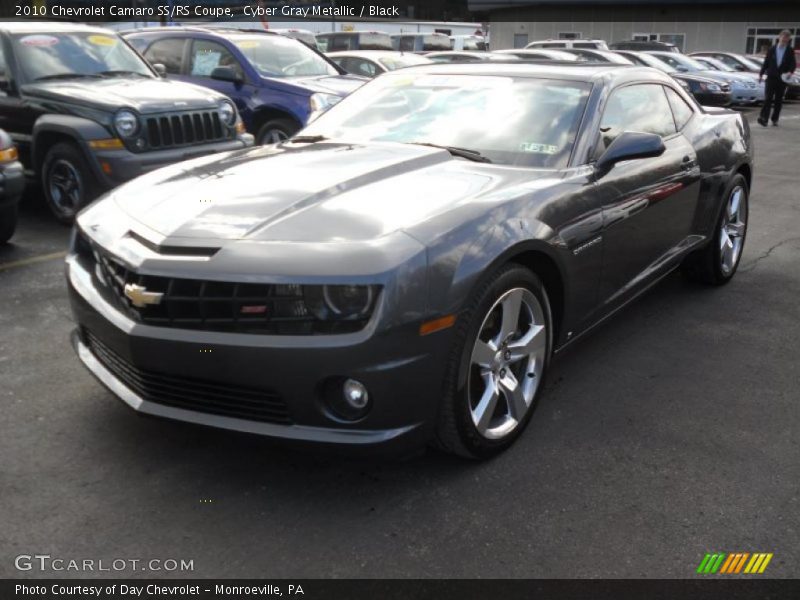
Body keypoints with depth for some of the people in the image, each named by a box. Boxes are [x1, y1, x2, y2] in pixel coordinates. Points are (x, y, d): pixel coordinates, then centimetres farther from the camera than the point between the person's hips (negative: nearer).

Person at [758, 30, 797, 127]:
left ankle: (775, 119, 12)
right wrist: (761, 74, 4)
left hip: (782, 78, 1)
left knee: (778, 100, 6)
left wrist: (790, 71, -21)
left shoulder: (790, 51, 2)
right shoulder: (772, 49, 4)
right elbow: (766, 62, 7)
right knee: (768, 98, -10)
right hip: (771, 77, -1)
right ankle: (764, 118, -16)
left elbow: (793, 64, -2)